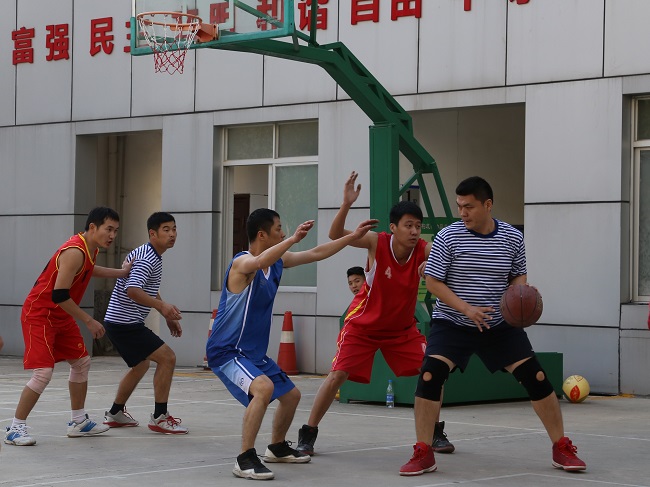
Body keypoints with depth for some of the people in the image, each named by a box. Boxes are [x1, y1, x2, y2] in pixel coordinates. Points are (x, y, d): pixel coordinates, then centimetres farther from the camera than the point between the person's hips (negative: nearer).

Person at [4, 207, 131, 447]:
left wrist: (120, 272, 23)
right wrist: (89, 321, -23)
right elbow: (60, 295, -29)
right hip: (39, 315, -10)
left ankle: (78, 422, 25)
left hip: (62, 316, 10)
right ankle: (15, 429, -8)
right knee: (43, 372, -16)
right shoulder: (75, 252, -27)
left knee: (82, 363, 14)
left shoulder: (90, 249, 3)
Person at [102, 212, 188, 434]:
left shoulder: (154, 257, 14)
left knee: (140, 365, 27)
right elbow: (132, 290, -34)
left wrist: (169, 317, 24)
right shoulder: (147, 259, -19)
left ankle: (115, 413, 37)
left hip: (121, 322, 11)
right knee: (167, 357, -14)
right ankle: (159, 417, -9)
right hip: (125, 323, -11)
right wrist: (161, 306, -44)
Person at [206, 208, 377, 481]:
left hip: (254, 352, 10)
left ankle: (277, 447, 42)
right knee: (263, 388, -34)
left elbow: (317, 253, 14)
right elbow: (259, 262, -45)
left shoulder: (277, 261, 5)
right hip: (227, 351, -10)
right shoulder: (242, 263, -20)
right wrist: (293, 239, -50)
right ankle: (245, 459, -27)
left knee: (291, 395, 20)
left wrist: (354, 236, 14)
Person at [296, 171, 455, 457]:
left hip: (402, 328, 3)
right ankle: (307, 434, 4)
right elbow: (335, 235, -32)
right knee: (338, 375, -8)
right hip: (363, 324, -3)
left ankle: (435, 433, 12)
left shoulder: (425, 250, -18)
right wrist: (346, 205, -48)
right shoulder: (377, 243, -24)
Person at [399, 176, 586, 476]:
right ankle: (423, 454, -9)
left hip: (500, 325, 2)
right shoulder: (447, 237, -11)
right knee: (430, 375, -21)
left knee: (537, 378, -3)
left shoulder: (513, 238, -2)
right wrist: (466, 308, -21)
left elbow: (518, 276, 11)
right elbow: (432, 281, -10)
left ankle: (562, 449, 13)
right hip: (452, 324, -2)